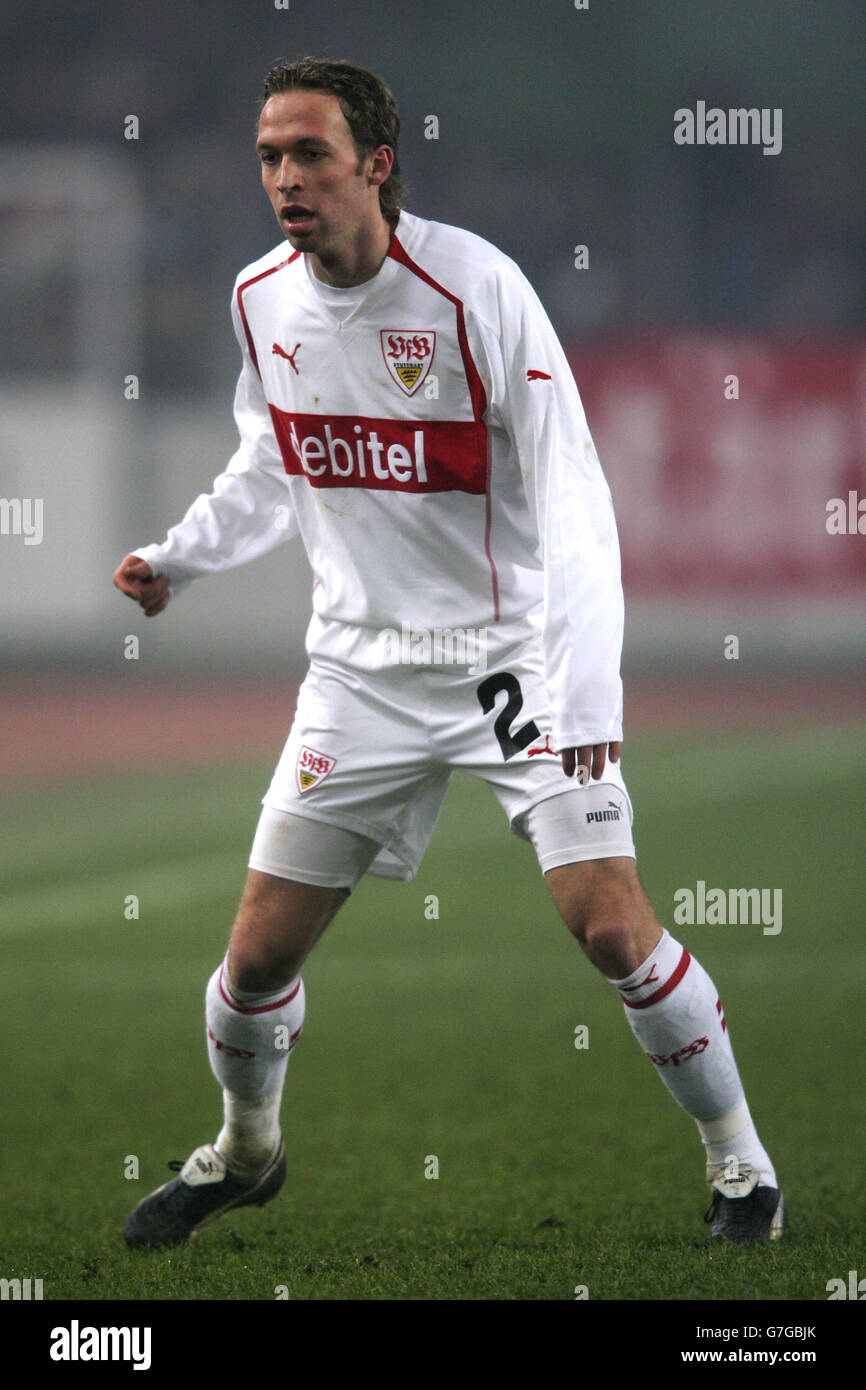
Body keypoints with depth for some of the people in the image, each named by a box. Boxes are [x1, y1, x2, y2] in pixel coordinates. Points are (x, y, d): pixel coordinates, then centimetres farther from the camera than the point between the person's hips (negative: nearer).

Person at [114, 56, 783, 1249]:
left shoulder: (475, 287, -18)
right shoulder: (263, 300, -1)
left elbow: (572, 496, -20)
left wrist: (588, 689, -28)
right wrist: (178, 557, 8)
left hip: (513, 650, -4)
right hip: (363, 668, 4)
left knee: (612, 926, -15)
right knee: (259, 957, 2)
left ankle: (741, 1168, 5)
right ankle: (245, 1152, 31)